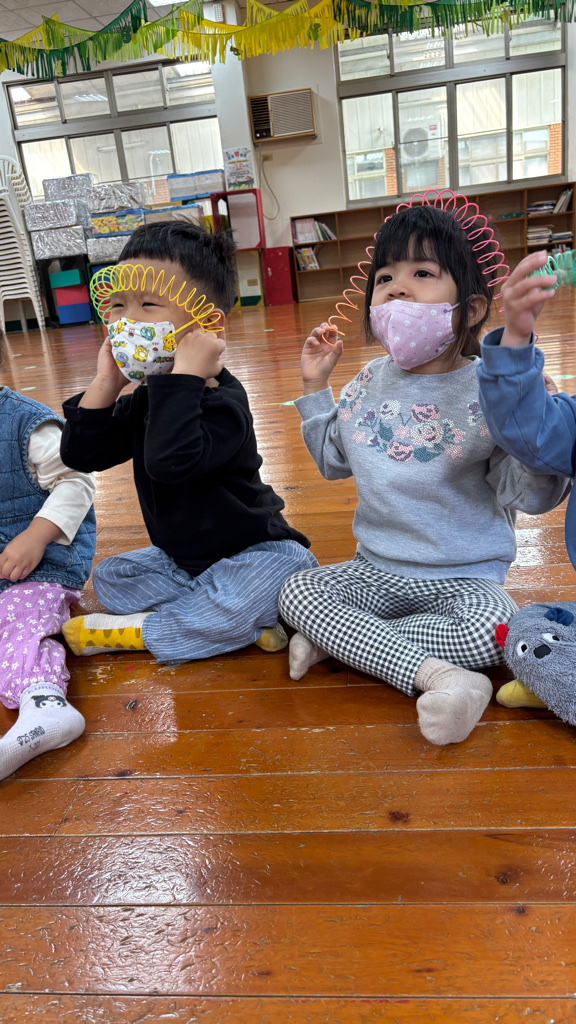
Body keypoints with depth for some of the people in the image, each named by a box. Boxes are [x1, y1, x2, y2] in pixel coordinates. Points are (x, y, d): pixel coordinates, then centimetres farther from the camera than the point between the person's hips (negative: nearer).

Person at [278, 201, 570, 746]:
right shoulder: (370, 383, 2)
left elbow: (528, 496, -13)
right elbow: (333, 460, 16)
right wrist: (315, 386, 7)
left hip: (465, 577, -4)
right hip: (377, 572, 4)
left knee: (492, 629, -34)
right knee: (295, 592, -18)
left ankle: (335, 639, -19)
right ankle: (435, 674, -30)